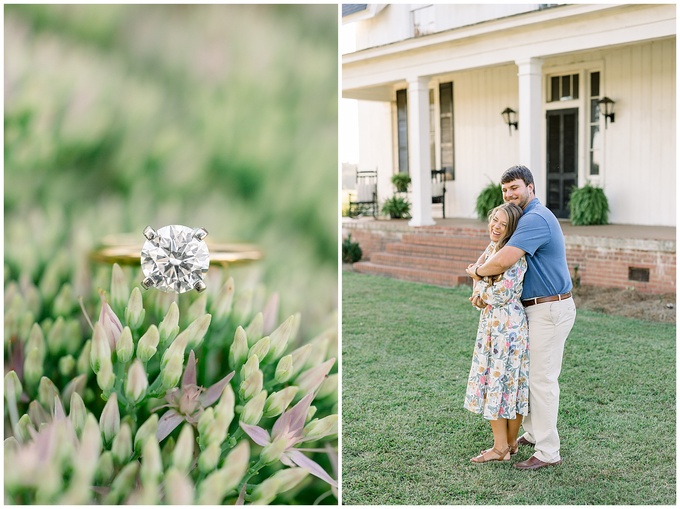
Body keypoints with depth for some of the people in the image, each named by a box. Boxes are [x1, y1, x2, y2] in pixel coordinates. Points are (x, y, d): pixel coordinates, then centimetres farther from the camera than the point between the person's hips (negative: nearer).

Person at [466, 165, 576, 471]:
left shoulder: (536, 219, -19)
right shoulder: (531, 218, 15)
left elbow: (504, 261, -31)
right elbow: (512, 270, 16)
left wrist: (477, 272, -10)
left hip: (550, 310, -11)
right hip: (536, 308, 11)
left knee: (542, 379, -4)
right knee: (526, 372, 19)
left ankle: (548, 453, 5)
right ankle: (533, 433, 33)